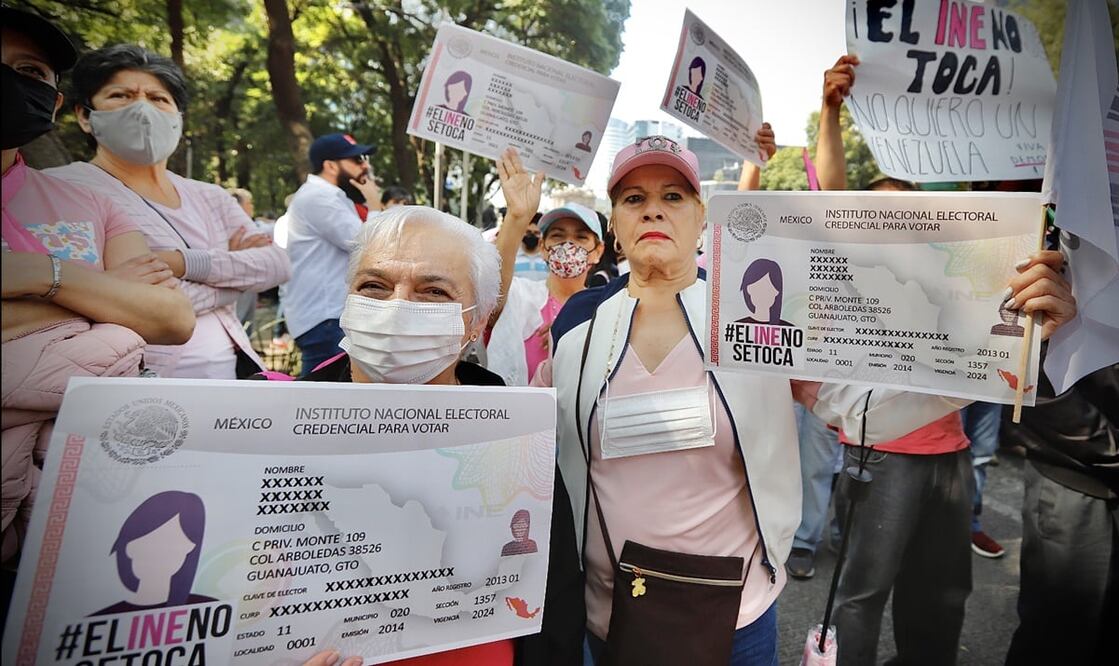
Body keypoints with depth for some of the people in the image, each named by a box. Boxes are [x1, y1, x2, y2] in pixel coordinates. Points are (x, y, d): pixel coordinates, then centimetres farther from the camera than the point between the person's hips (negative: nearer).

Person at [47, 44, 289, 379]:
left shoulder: (210, 197, 14)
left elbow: (276, 264, 1)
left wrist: (184, 263, -13)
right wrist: (234, 268, -6)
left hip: (235, 367, 4)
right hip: (147, 383, -4)